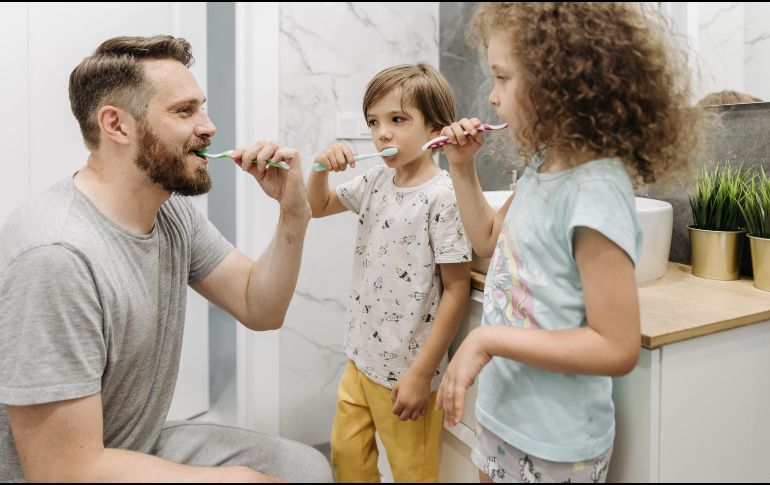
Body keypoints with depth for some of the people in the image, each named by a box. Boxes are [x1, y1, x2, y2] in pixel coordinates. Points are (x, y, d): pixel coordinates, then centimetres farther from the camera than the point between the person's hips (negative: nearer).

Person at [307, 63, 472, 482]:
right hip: (360, 358, 7)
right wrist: (322, 169, -5)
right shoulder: (376, 180, 2)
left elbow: (457, 290, -19)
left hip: (406, 372, -7)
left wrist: (421, 373, -17)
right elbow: (318, 207, 17)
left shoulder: (443, 196, -20)